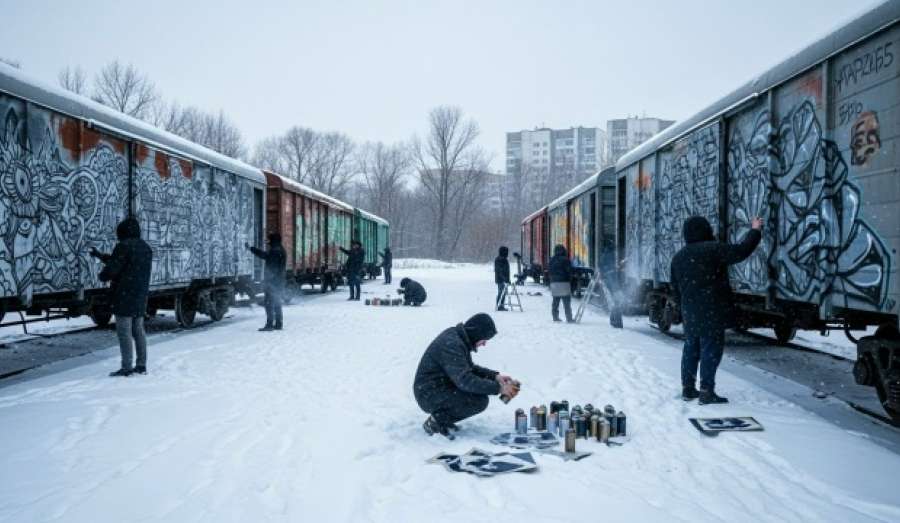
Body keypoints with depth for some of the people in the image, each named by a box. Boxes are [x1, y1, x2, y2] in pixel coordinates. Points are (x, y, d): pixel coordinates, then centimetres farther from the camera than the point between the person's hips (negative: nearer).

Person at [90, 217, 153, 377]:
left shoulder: (124, 246, -14)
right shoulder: (146, 248, 14)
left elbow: (113, 267, -16)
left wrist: (102, 276, 6)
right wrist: (100, 255, 32)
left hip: (125, 295, -8)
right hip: (140, 296, 8)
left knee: (124, 332, -5)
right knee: (138, 330, 14)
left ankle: (126, 368, -5)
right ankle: (141, 365, 16)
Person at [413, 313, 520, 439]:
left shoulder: (458, 337, 7)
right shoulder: (451, 344, -25)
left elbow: (469, 368, 18)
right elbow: (464, 380, -32)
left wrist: (495, 376, 3)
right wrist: (498, 388, -28)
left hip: (440, 386, 10)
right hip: (429, 394, -10)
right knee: (480, 401, -21)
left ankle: (440, 416, 10)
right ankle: (437, 421, -7)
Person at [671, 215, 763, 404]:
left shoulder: (678, 257, 10)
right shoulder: (713, 249, -12)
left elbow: (675, 288, 16)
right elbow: (742, 251, -9)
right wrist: (755, 230, 5)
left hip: (690, 313, 7)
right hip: (711, 312, -7)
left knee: (691, 349, 15)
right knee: (711, 350, -2)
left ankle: (687, 388, 21)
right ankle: (706, 391, -1)